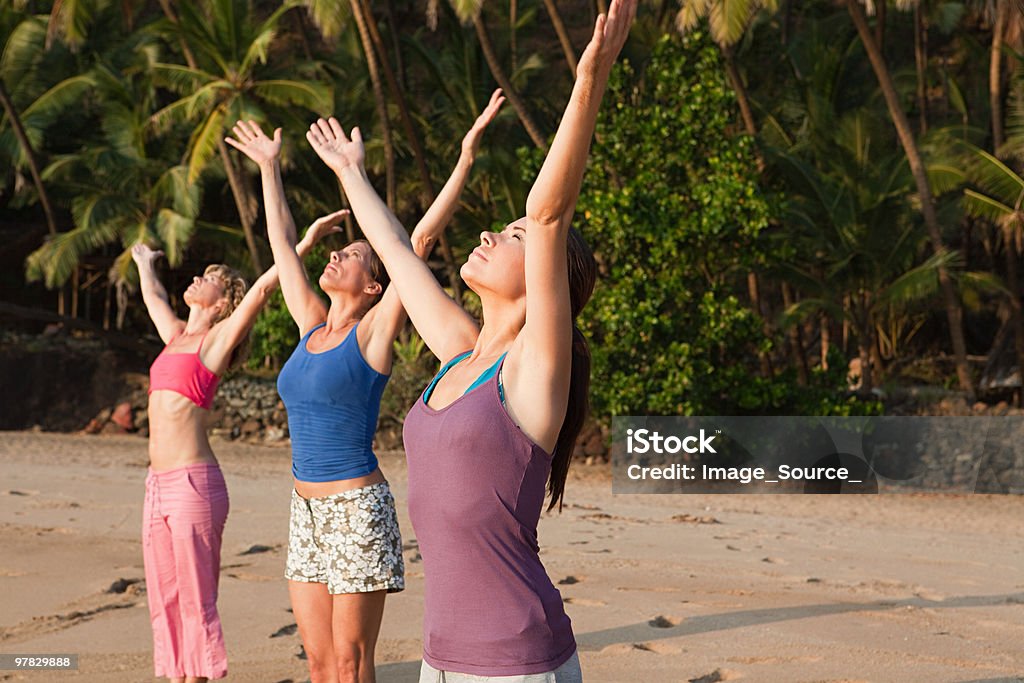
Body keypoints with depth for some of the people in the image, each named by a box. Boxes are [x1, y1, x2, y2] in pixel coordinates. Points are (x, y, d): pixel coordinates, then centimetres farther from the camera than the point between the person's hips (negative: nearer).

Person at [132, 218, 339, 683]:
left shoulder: (218, 338, 0)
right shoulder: (176, 336, 18)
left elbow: (262, 289, -11)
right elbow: (153, 297, 38)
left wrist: (306, 243, -14)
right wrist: (144, 263, 54)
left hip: (193, 485, -7)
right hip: (158, 486, 7)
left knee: (195, 604, -4)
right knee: (165, 602, 9)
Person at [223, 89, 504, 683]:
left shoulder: (373, 334, -6)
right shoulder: (312, 329, 11)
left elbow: (421, 240, -12)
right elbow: (283, 243, 22)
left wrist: (466, 158, -16)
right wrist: (269, 168, 30)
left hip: (357, 510, -7)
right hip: (307, 510, 7)